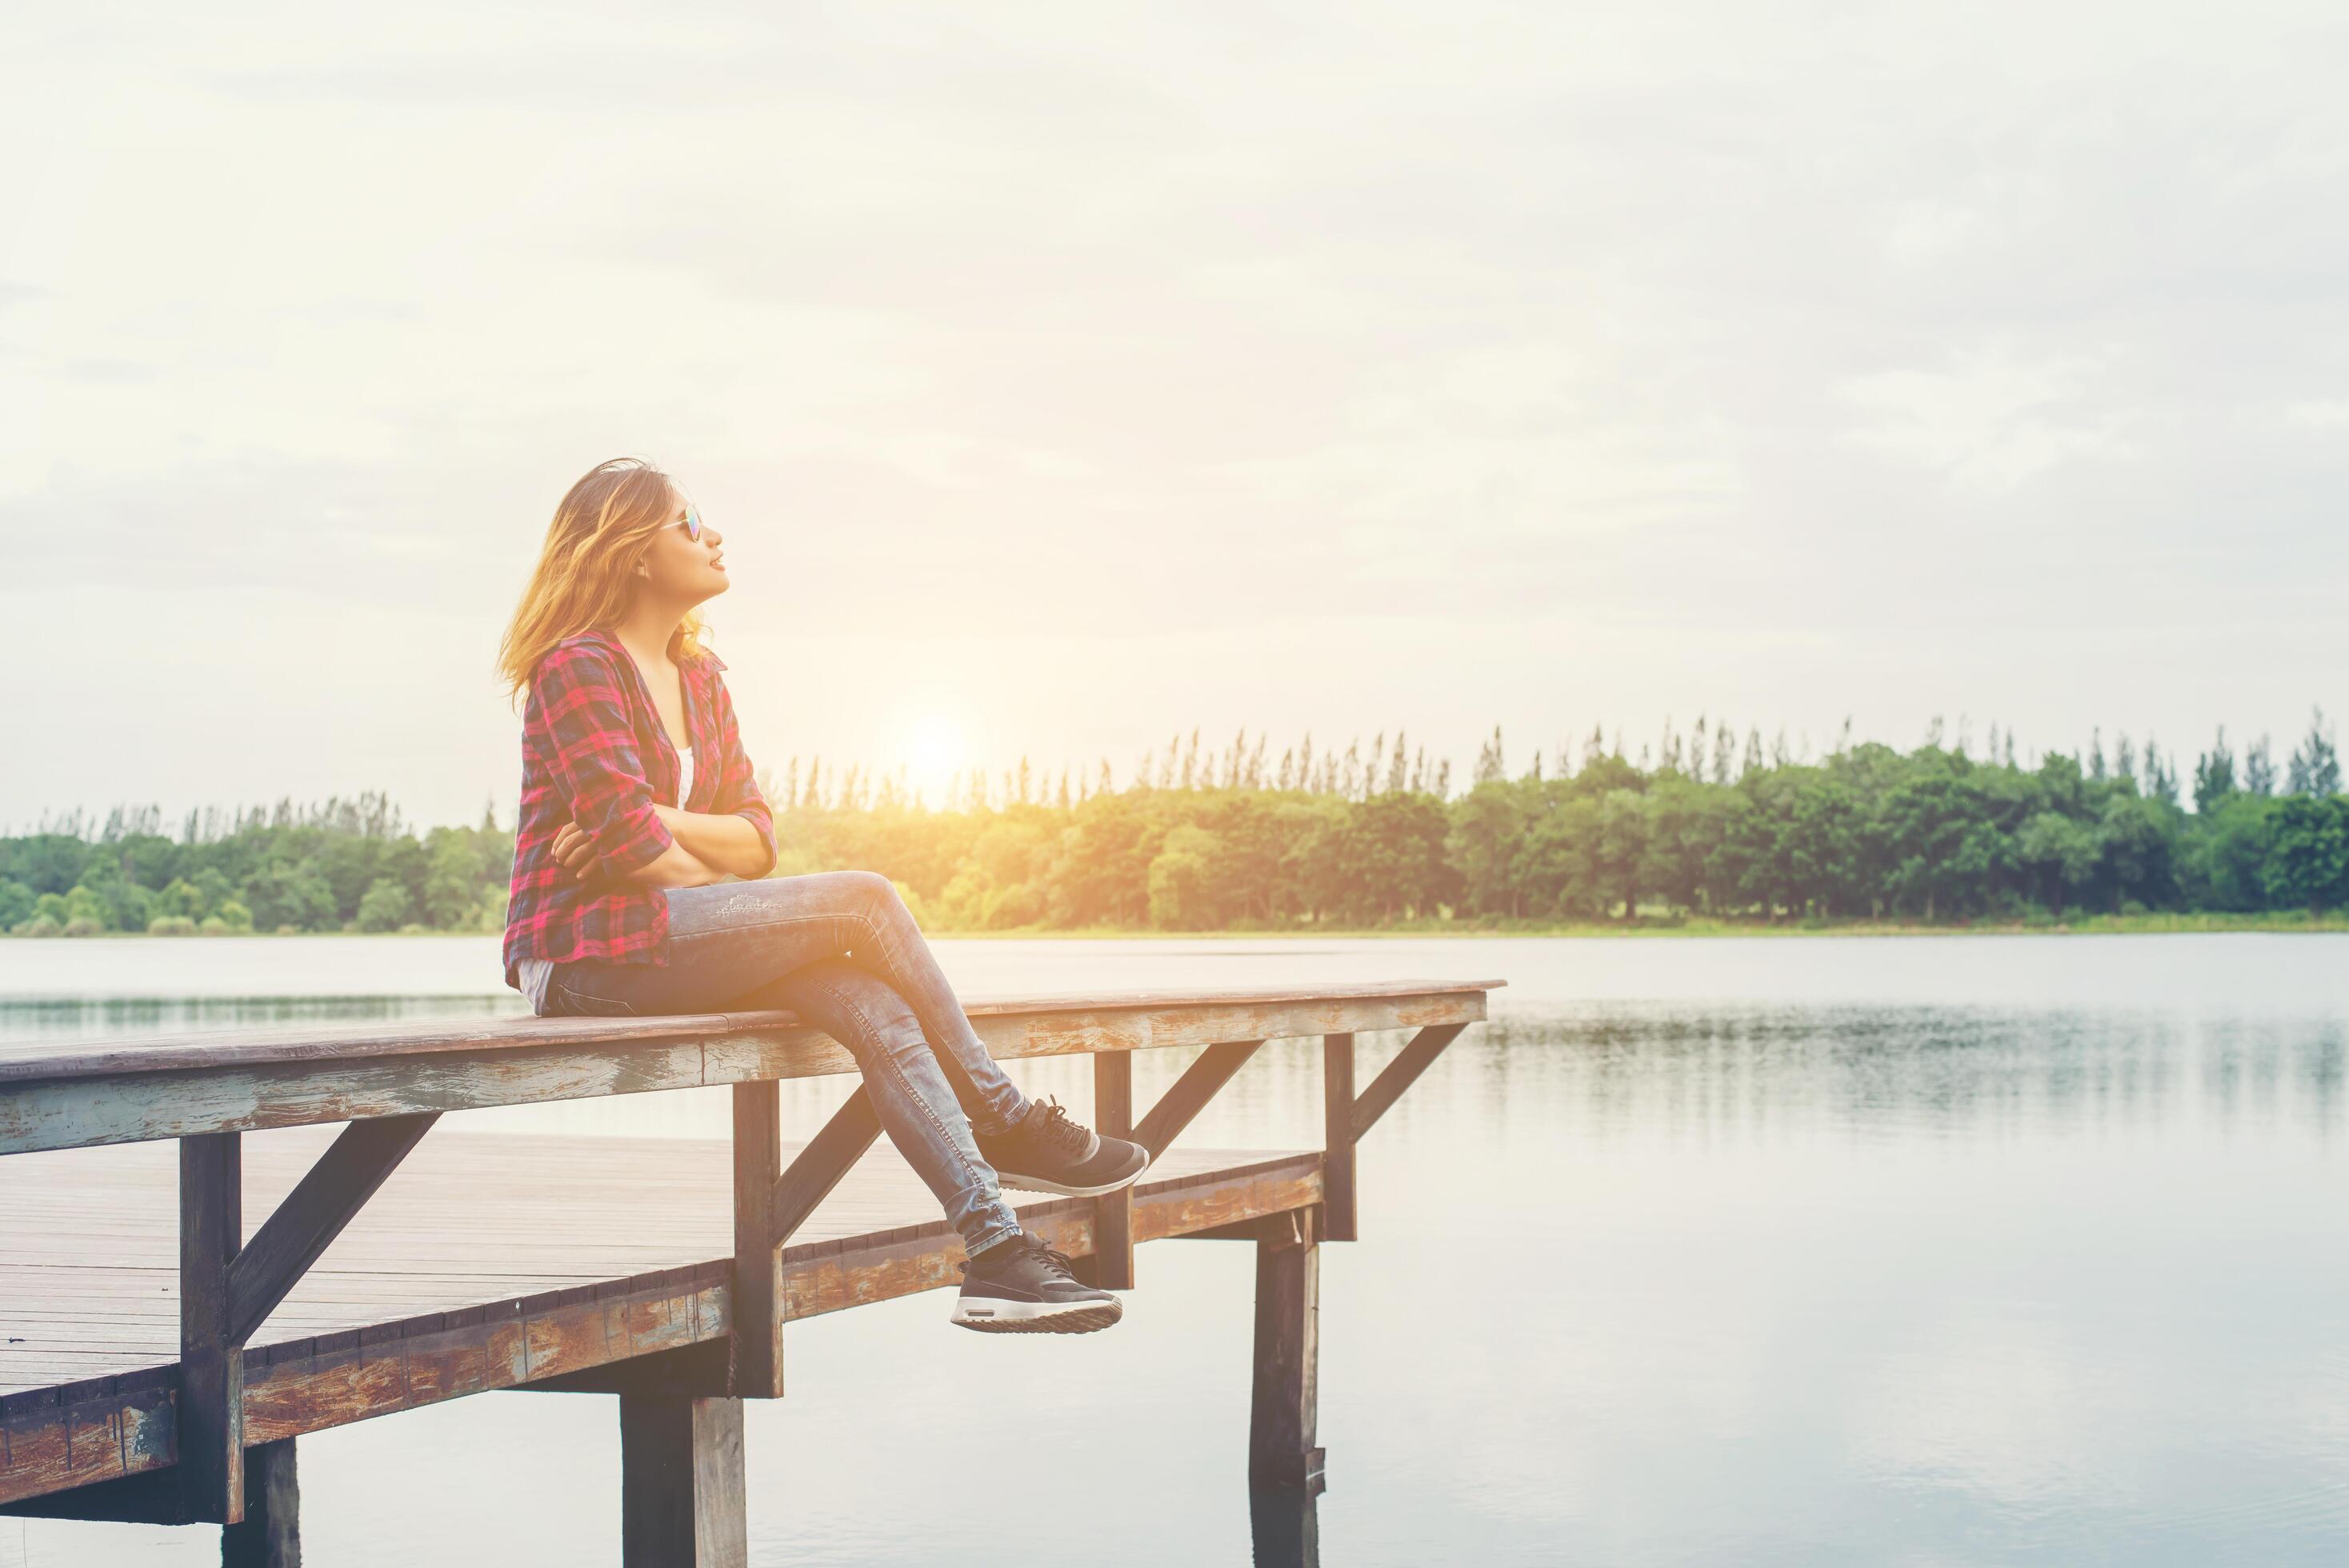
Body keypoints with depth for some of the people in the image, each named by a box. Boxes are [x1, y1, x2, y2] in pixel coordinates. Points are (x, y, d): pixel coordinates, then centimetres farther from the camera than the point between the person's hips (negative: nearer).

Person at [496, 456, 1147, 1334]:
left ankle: (995, 1253, -28)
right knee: (863, 900, -21)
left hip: (673, 935, 8)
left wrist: (663, 821, -8)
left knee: (873, 1006, -21)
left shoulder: (699, 677, 18)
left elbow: (757, 835, 10)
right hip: (587, 954, -7)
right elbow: (631, 846, -18)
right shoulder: (577, 668, -8)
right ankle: (1004, 1124, -8)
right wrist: (729, 885, -2)